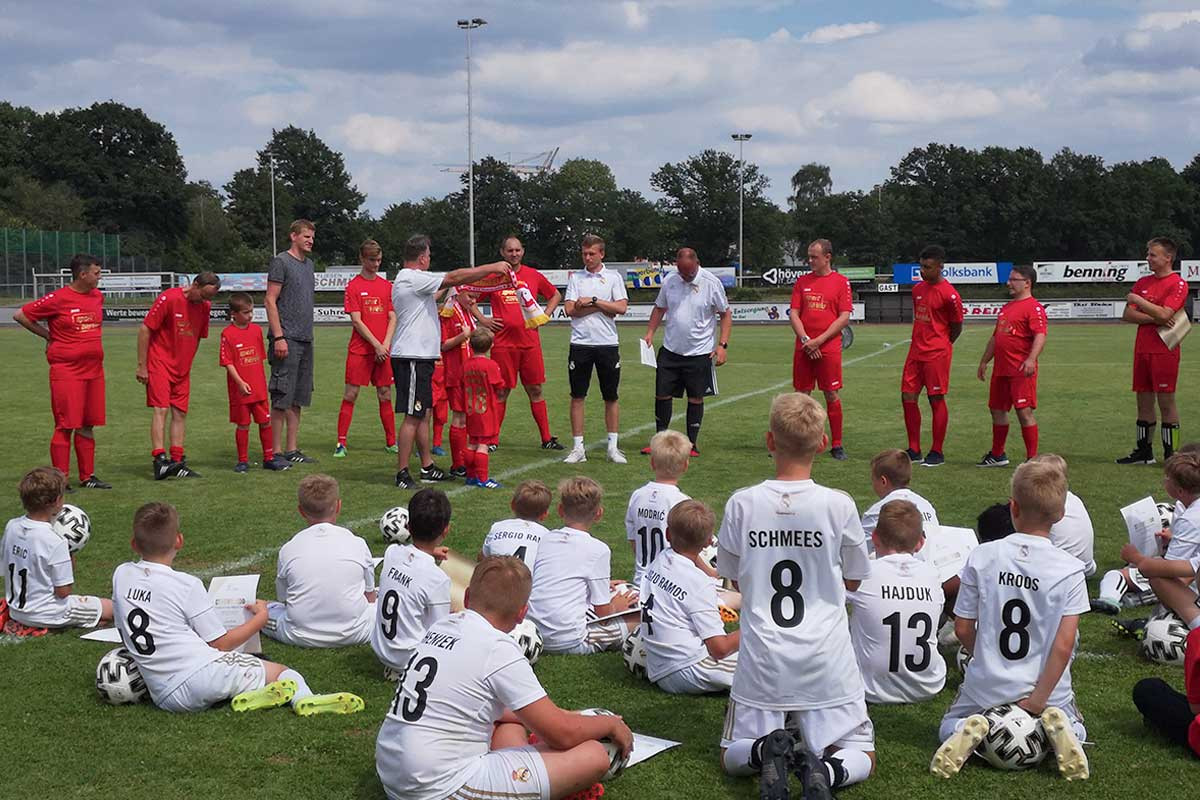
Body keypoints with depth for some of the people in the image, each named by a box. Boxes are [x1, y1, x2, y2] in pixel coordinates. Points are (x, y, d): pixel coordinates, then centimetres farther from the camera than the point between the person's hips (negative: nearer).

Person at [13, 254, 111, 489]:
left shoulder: (98, 297, 9)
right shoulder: (58, 299, -11)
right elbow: (20, 316, -4)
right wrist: (49, 336, 2)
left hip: (94, 370, 6)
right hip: (66, 371, -6)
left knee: (87, 425, 11)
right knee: (65, 425, -4)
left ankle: (87, 477, 18)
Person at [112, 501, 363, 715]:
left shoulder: (121, 575, 11)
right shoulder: (187, 585, -4)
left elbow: (125, 632, 23)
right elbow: (220, 643, 0)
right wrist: (260, 618, 13)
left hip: (165, 698, 5)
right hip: (200, 673, -5)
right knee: (283, 673, 2)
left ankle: (247, 696, -16)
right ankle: (304, 699, -32)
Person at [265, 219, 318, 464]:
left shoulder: (309, 264, 18)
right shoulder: (280, 262, -6)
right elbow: (270, 301, -11)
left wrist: (308, 334, 17)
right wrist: (278, 337, -17)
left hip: (306, 340, 8)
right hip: (287, 340, -8)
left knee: (298, 398, 10)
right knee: (282, 398, -5)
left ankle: (292, 449, 16)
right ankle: (277, 452, -1)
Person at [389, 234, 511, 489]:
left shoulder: (408, 279, 17)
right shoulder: (413, 278, -13)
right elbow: (455, 278, -13)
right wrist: (492, 267, -7)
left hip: (419, 356, 11)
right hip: (412, 357, -11)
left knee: (423, 414, 14)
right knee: (413, 416, -9)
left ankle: (428, 468, 20)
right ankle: (402, 473, -7)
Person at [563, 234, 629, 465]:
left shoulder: (613, 277, 5)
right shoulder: (575, 277, 9)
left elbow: (621, 307, -7)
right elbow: (570, 309, -2)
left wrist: (592, 301, -7)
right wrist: (601, 306, -6)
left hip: (607, 344, -1)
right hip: (580, 344, 1)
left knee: (611, 398, 4)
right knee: (577, 396, 1)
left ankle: (613, 447, 11)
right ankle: (578, 448, 8)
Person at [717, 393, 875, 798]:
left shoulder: (741, 504, -6)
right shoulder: (839, 505, -9)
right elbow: (853, 580, 6)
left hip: (761, 661, 1)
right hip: (826, 661, -1)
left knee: (734, 756, 18)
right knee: (861, 757, 14)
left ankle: (767, 753, -16)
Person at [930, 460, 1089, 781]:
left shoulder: (981, 556, -10)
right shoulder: (1070, 569, -13)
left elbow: (963, 629, -3)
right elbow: (1064, 645, -17)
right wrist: (1038, 699, -10)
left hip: (987, 685, 1)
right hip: (1047, 687, 0)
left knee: (948, 728, 25)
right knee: (1076, 732, 28)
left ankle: (973, 731, -10)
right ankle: (1055, 727, -8)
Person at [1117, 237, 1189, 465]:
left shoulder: (1178, 284, -6)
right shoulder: (1143, 282, 14)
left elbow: (1164, 314, -19)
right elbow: (1127, 315, 4)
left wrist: (1138, 300, -10)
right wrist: (1154, 319, -11)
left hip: (1165, 351, -6)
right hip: (1142, 349, 6)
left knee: (1166, 402, -4)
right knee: (1144, 401, 10)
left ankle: (1171, 454, 2)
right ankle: (1144, 452, 17)